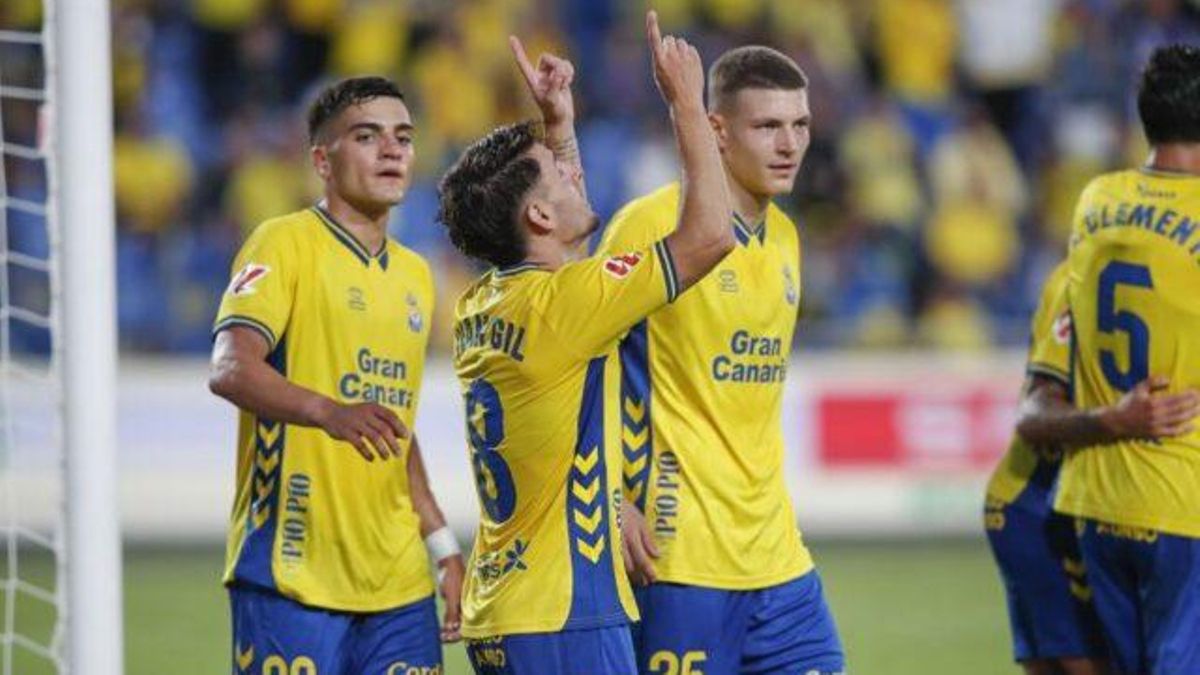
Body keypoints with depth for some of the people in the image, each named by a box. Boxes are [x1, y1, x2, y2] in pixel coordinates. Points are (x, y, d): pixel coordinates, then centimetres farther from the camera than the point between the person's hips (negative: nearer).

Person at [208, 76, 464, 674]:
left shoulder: (414, 275, 18)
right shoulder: (284, 243, -5)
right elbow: (230, 369, -21)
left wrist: (445, 548, 21)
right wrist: (329, 412, -39)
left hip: (398, 582, 7)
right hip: (291, 575, -7)